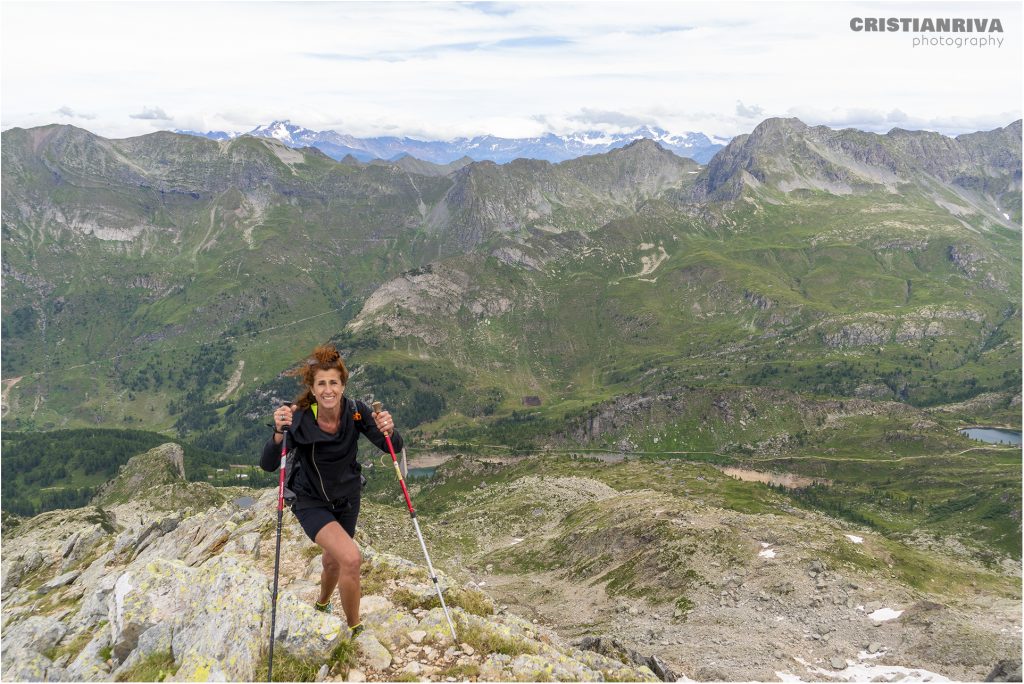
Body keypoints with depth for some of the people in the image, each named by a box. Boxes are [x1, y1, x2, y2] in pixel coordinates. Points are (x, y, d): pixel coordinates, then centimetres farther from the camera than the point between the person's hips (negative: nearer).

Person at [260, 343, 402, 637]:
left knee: (334, 560, 26)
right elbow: (267, 465, -32)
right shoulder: (298, 419, -27)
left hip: (347, 498, 4)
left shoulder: (355, 412, -20)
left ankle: (322, 603, 60)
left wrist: (389, 432, -40)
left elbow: (393, 448, -18)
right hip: (312, 502, -4)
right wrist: (279, 433, -50)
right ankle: (355, 629, -2)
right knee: (351, 557, -25)